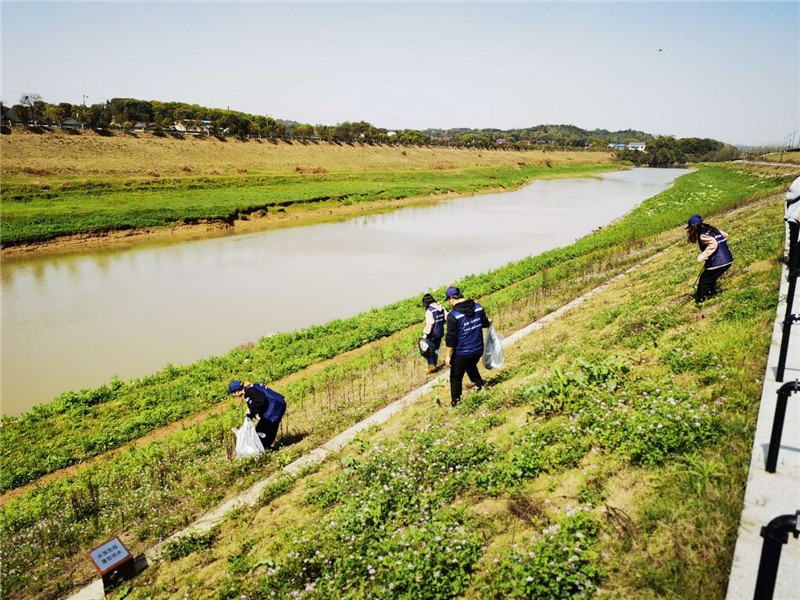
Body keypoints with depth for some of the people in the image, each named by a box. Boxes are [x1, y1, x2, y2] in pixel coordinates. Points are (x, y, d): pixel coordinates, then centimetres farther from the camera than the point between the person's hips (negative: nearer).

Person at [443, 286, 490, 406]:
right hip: (478, 349, 6)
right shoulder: (478, 307, -5)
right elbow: (485, 323, 12)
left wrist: (447, 356, -9)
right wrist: (488, 321, 36)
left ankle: (455, 402, 22)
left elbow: (450, 338, -19)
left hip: (462, 353, -6)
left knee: (456, 377, 13)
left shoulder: (453, 315, -22)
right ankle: (480, 386, 33)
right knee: (471, 367, 35)